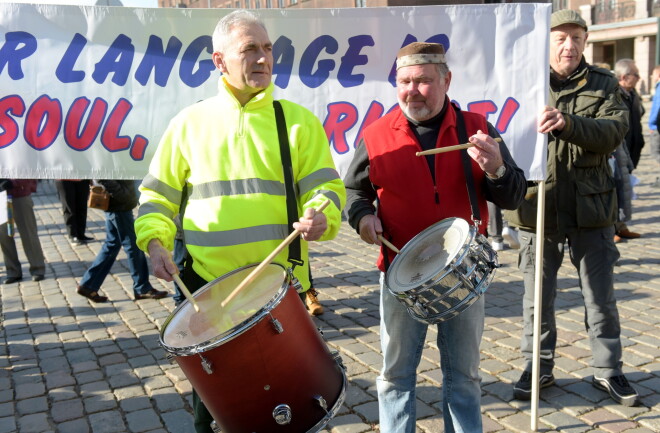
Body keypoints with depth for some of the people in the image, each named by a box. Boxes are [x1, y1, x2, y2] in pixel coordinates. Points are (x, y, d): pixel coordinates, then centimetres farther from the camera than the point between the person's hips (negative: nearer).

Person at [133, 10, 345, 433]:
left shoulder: (299, 121, 3)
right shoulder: (190, 122, 5)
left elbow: (325, 186, -2)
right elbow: (158, 194, 9)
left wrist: (321, 216, -23)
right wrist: (155, 241, -8)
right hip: (205, 283, 1)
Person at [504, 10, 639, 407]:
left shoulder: (604, 84, 4)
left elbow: (615, 131, -12)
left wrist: (568, 123, -30)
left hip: (591, 210, 1)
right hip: (537, 208, 0)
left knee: (601, 296, 12)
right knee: (538, 297, 11)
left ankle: (608, 369, 29)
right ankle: (539, 367, 28)